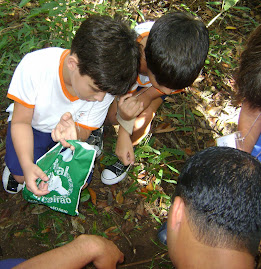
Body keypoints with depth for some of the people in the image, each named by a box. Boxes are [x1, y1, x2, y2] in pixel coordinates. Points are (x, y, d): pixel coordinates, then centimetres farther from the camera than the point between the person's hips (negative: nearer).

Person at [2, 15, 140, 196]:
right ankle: (15, 164, 16)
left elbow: (85, 132, -15)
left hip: (69, 127, 2)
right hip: (33, 125, -1)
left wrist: (75, 133, -42)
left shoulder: (105, 87, -27)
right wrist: (27, 165, -36)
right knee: (21, 175, -20)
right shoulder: (34, 67, -35)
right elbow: (21, 121, -22)